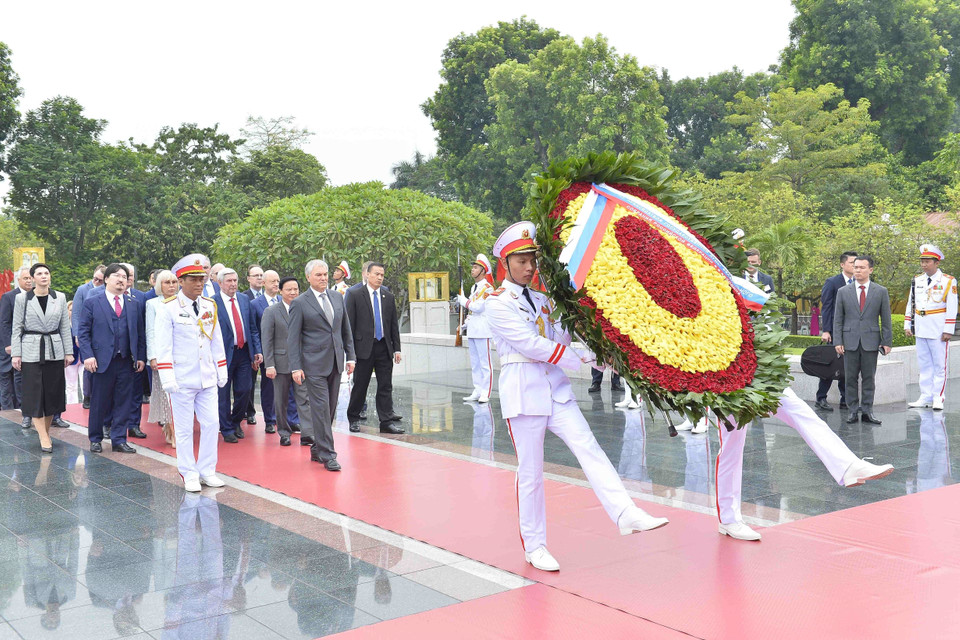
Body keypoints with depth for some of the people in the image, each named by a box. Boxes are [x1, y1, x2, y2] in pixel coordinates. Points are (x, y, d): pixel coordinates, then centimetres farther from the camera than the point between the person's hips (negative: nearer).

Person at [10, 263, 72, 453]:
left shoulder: (60, 297, 4)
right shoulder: (22, 299, -1)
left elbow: (65, 327, 6)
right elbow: (17, 328, 0)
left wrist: (68, 352, 4)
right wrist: (15, 354, -5)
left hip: (55, 351, 2)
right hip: (31, 351, -2)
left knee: (53, 393, 6)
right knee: (35, 394, -3)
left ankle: (46, 432, 19)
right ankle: (44, 438, 0)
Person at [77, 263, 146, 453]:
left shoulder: (134, 304, 12)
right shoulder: (92, 302, 3)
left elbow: (140, 333, 13)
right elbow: (83, 332, -1)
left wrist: (141, 357, 5)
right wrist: (88, 355, -11)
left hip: (127, 362, 3)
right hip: (102, 361, -3)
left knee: (123, 402, 5)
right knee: (99, 403, 6)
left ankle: (119, 440, 14)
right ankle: (95, 439, 20)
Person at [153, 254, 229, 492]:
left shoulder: (210, 306, 9)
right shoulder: (168, 308, -6)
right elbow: (162, 345, -9)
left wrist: (222, 372, 14)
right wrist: (167, 378, -14)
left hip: (207, 379, 5)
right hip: (182, 380, -5)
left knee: (212, 424, 5)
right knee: (184, 429, 3)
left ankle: (207, 471, 17)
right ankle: (189, 474, 14)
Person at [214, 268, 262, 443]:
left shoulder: (245, 300, 9)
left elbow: (253, 328, 12)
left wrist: (257, 351, 4)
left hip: (244, 352, 4)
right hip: (224, 354, -4)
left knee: (244, 390, 8)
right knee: (223, 394, 4)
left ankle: (236, 422, 29)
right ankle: (227, 430, 17)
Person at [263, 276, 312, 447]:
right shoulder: (271, 312, -1)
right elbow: (266, 340, -4)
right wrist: (269, 365, -10)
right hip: (281, 362, -1)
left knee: (304, 398, -3)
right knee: (281, 400, 8)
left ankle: (308, 433, -2)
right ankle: (284, 433, 19)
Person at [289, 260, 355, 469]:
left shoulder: (338, 299, 11)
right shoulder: (300, 303, -4)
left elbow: (346, 330, 17)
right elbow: (293, 338, -5)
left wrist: (350, 357, 10)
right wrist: (296, 367, -11)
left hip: (335, 363, 6)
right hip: (314, 364, -6)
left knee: (330, 409, 9)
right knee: (321, 408, -8)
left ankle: (317, 449, 21)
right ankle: (327, 455, -3)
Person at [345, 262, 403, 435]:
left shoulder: (388, 297, 11)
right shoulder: (355, 295, -1)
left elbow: (394, 324, 13)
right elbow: (349, 323, -3)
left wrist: (396, 348, 7)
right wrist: (350, 349, -8)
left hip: (384, 347, 4)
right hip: (364, 347, -4)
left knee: (386, 386, 3)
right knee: (360, 386, 5)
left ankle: (386, 422, 6)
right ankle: (353, 419, 20)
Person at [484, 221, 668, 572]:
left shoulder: (542, 300, 17)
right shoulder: (498, 303, -5)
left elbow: (561, 339, 11)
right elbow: (529, 343, -14)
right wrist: (579, 359, -13)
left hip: (555, 386, 6)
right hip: (522, 389, -6)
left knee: (588, 448, -10)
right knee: (530, 471, 1)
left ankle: (626, 514, -19)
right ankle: (534, 546, 12)